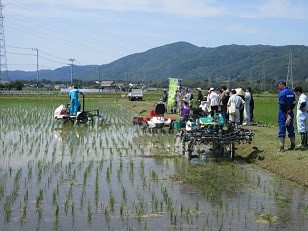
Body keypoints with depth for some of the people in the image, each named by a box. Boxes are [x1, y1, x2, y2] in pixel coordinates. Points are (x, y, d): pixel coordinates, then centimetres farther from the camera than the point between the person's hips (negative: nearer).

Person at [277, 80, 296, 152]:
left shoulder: (282, 92, -13)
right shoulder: (291, 92, 11)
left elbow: (282, 105, -18)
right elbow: (294, 103, 7)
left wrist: (286, 113, -13)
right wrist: (289, 110, -3)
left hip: (283, 113, -7)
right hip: (290, 113, 7)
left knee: (282, 129, -4)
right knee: (291, 129, 14)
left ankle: (281, 147, -6)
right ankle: (293, 146, 18)